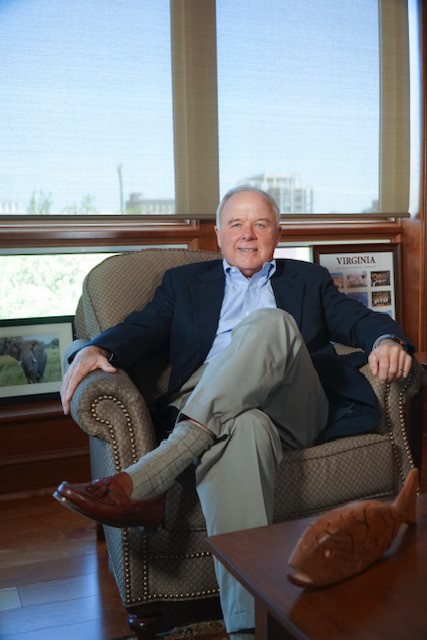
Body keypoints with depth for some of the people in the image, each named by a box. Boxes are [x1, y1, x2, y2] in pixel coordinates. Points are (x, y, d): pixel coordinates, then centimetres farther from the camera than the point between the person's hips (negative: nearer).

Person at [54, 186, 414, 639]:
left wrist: (388, 339, -11)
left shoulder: (309, 279, 29)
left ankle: (144, 481, -39)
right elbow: (142, 328, 12)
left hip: (295, 410, 1)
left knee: (272, 323, -31)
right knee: (244, 427, -39)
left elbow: (356, 318, 15)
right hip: (207, 411, 0)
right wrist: (96, 350, -11)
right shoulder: (185, 282, 27)